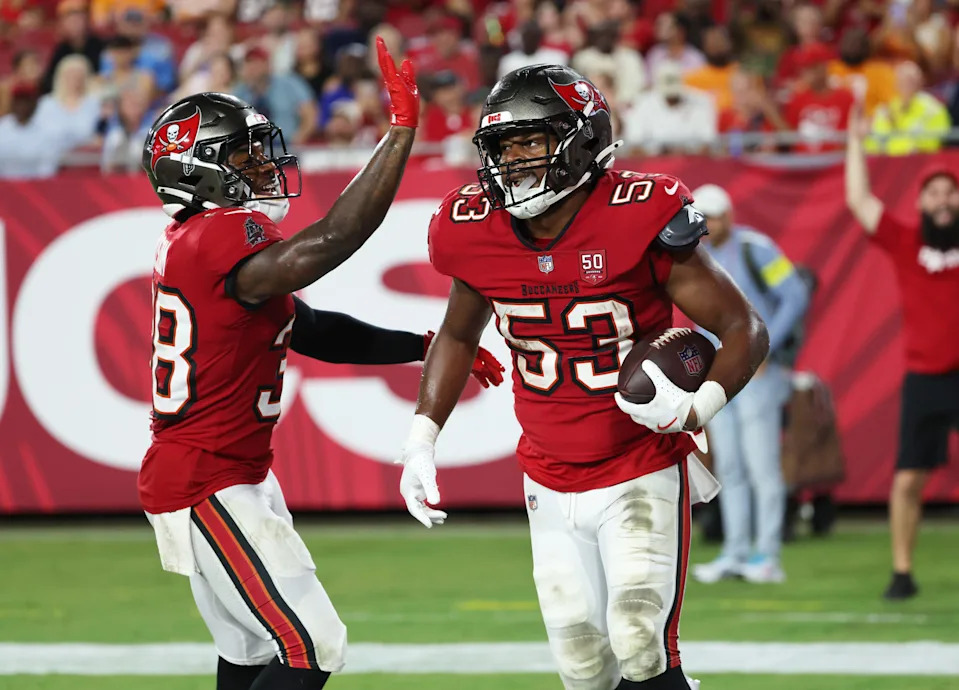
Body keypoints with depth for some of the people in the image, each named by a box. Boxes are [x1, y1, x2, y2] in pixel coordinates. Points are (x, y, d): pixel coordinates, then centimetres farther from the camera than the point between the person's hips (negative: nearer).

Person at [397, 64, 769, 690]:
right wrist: (421, 439, 9)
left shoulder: (639, 221, -19)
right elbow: (458, 335, 17)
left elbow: (745, 329, -13)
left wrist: (697, 409, -31)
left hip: (641, 478, -5)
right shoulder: (477, 232, -5)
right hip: (551, 487, 5)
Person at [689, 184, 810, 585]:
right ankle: (735, 555, 8)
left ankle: (767, 557, -7)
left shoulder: (755, 249, -10)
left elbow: (796, 297, -12)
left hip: (758, 372, -7)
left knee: (761, 465, -8)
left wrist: (764, 349, -17)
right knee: (729, 468, 5)